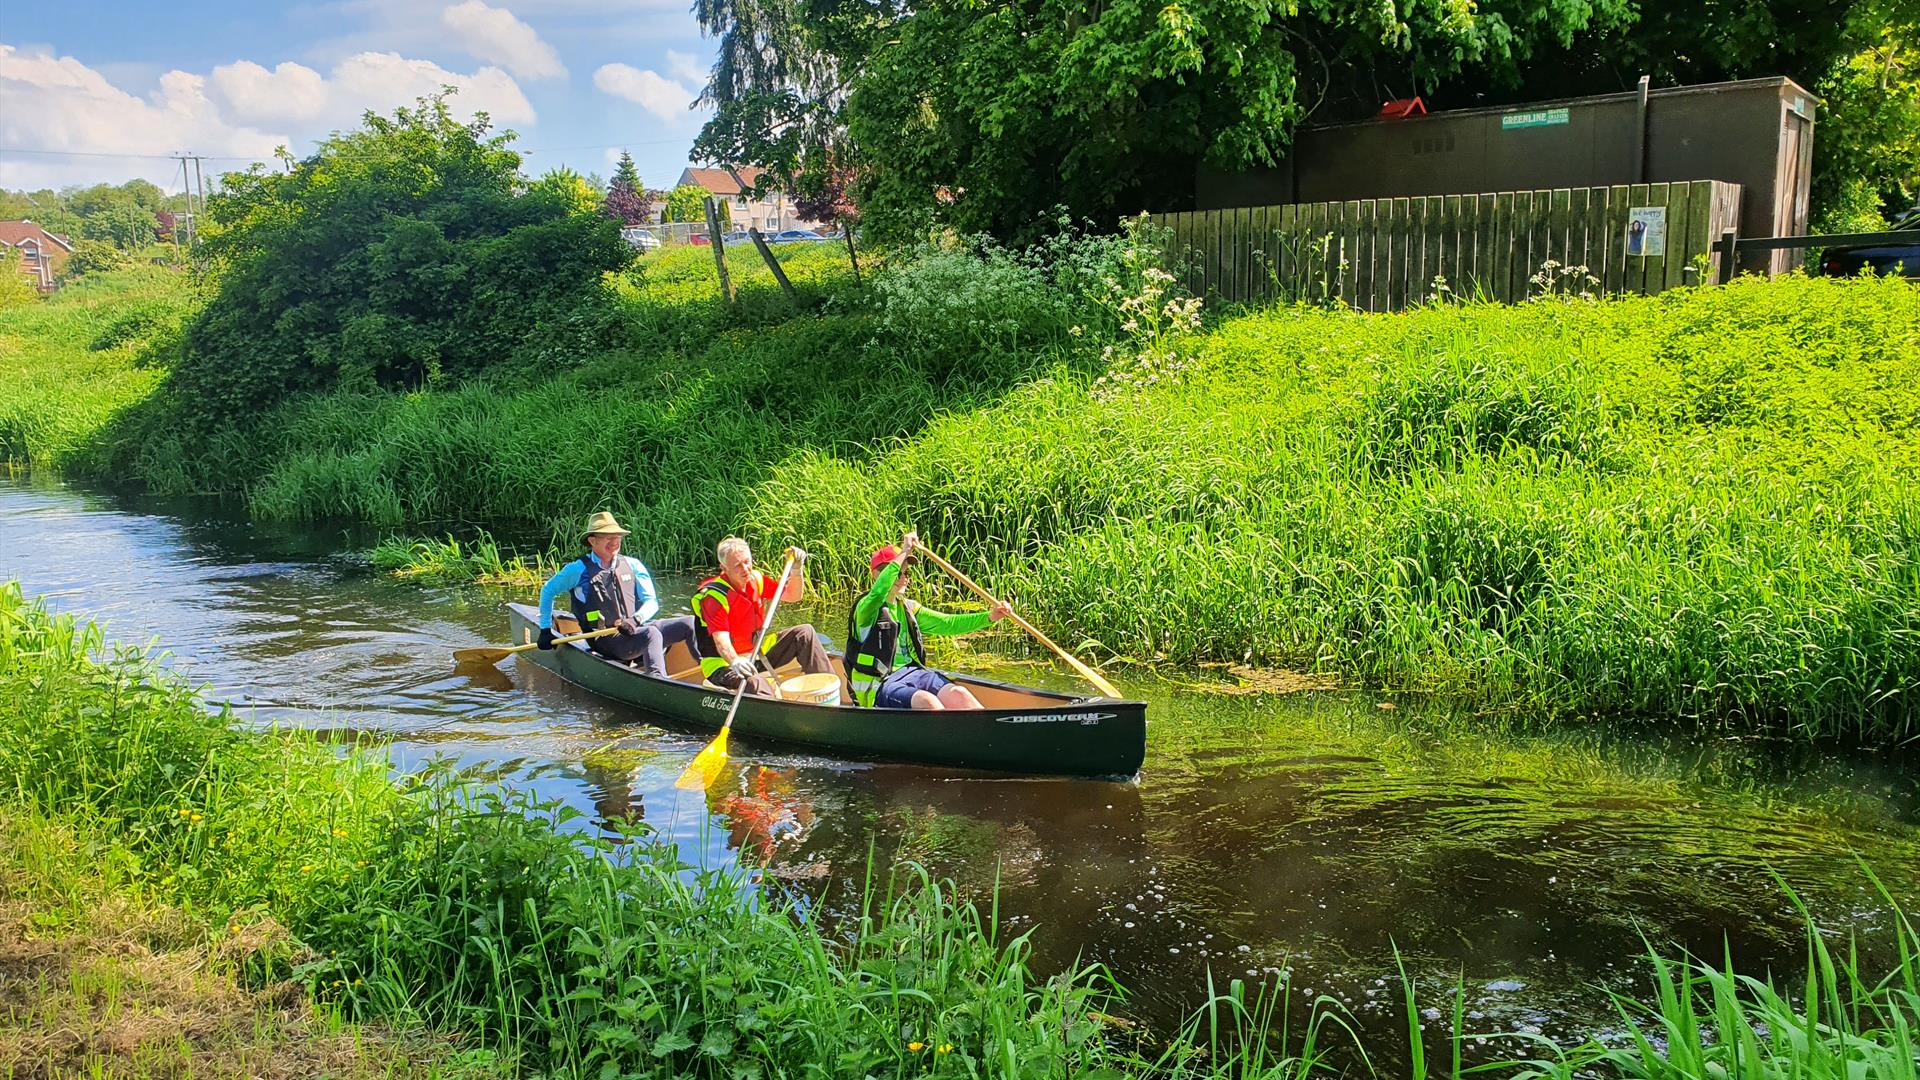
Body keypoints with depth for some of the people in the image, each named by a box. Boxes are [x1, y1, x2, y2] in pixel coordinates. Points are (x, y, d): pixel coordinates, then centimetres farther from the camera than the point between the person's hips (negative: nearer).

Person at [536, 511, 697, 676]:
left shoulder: (633, 565, 11)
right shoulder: (579, 569, 1)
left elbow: (652, 602, 6)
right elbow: (548, 591, 14)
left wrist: (636, 619, -16)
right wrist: (546, 629, 14)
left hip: (637, 630, 5)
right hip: (605, 641, -5)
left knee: (689, 624, -15)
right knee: (651, 634, -38)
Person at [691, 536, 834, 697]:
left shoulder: (755, 579, 0)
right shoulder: (715, 596, -22)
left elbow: (793, 596, 8)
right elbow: (721, 641, -33)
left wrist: (797, 569, -10)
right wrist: (735, 661, -53)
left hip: (755, 654, 8)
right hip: (724, 664, -8)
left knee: (804, 633, -1)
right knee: (756, 684, -40)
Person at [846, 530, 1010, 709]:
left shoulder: (909, 608, 18)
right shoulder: (866, 608, -3)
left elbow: (947, 623, 12)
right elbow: (878, 592, -27)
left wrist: (989, 616, 0)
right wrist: (904, 552, -24)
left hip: (913, 672, 6)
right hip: (881, 684, -6)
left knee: (958, 694, -23)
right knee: (927, 701, -34)